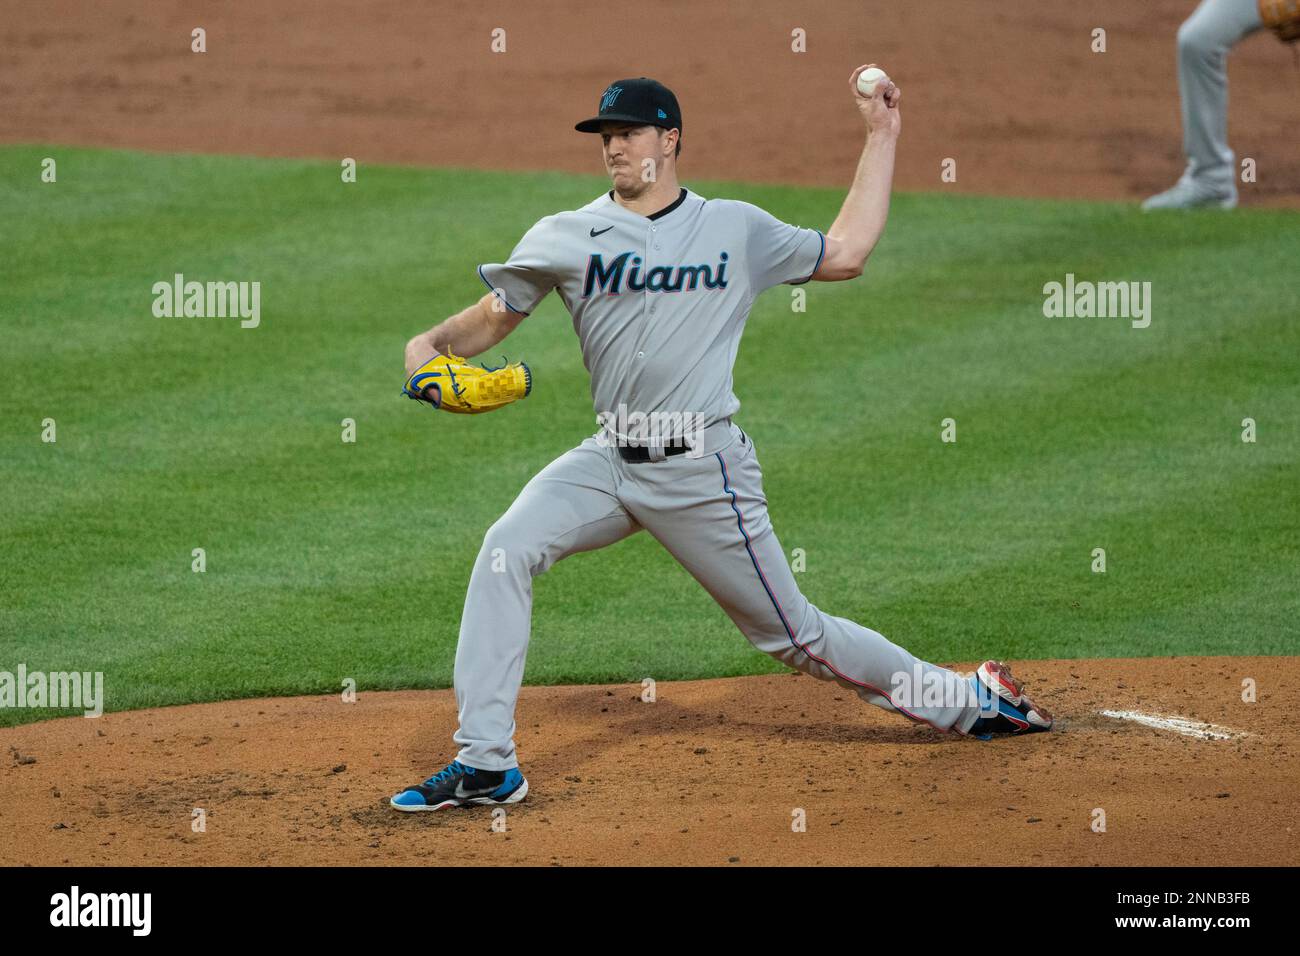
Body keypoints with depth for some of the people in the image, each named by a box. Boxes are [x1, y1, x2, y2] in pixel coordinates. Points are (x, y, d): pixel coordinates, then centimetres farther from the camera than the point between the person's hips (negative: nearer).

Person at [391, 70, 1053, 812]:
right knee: (506, 550, -20)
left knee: (793, 636, 2)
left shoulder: (736, 229, 5)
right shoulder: (566, 237, 5)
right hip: (612, 462, 2)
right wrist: (430, 345, -14)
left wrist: (882, 138, 10)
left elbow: (845, 254, 10)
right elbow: (494, 317, 7)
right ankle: (486, 764, -17)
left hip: (703, 473, -2)